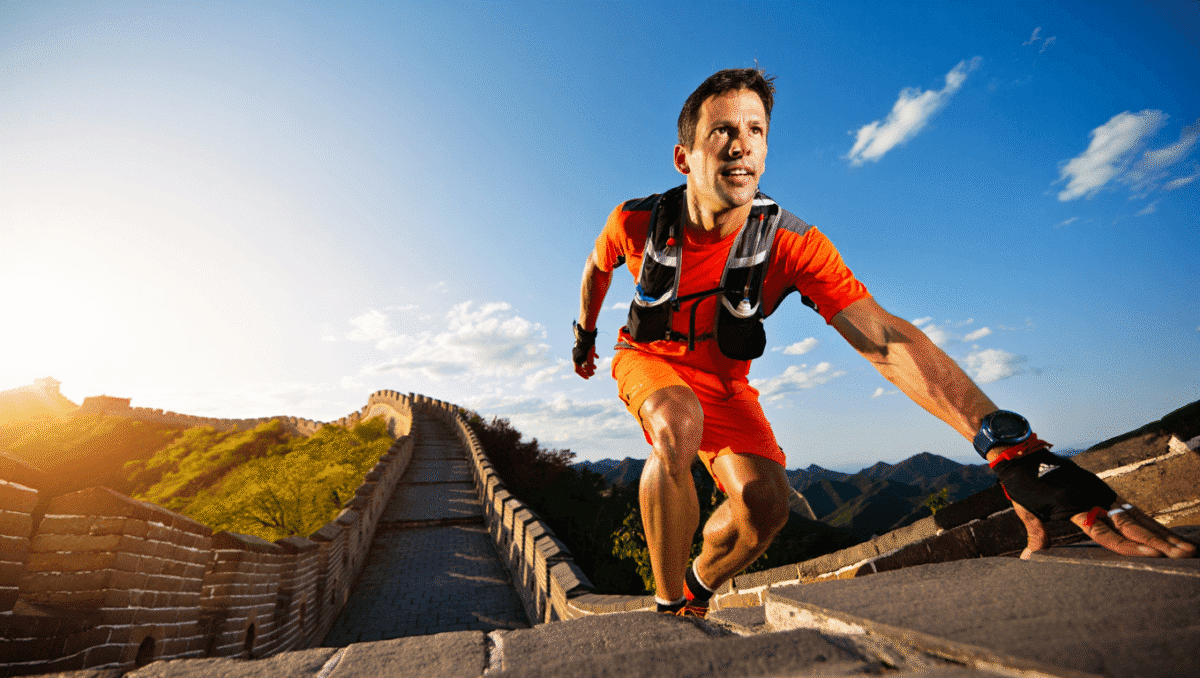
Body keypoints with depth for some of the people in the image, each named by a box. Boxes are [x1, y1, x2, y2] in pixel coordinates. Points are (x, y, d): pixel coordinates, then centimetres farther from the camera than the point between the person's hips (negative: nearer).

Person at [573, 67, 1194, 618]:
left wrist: (1016, 452, -43)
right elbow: (596, 268, 3)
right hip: (648, 359, -1)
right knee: (679, 427, -37)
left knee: (765, 504, -19)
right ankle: (669, 609, -12)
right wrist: (584, 334, 17)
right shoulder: (636, 222, -22)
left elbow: (886, 340, -35)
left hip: (722, 379, 1)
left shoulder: (789, 244, -25)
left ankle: (697, 589, 18)